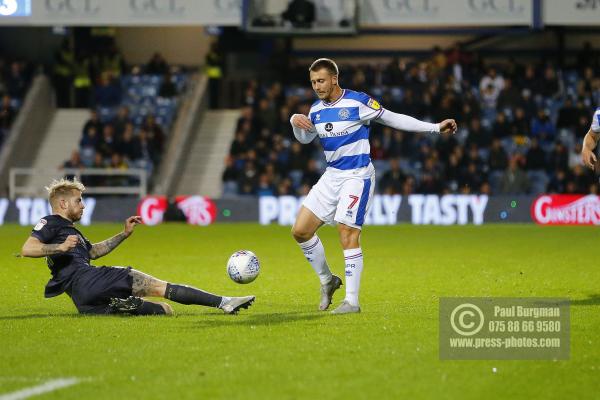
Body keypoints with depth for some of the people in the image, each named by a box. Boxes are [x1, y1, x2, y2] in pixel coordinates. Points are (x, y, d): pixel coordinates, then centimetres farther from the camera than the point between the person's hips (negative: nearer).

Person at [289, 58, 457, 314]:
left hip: (357, 175, -7)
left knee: (348, 235, -14)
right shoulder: (316, 110, 7)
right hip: (331, 176, 7)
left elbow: (393, 119, -6)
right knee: (300, 231, 0)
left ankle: (352, 301, -8)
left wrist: (435, 128, -9)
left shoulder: (358, 102, -12)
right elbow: (304, 138, 23)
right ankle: (327, 280, 19)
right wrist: (295, 122, 0)